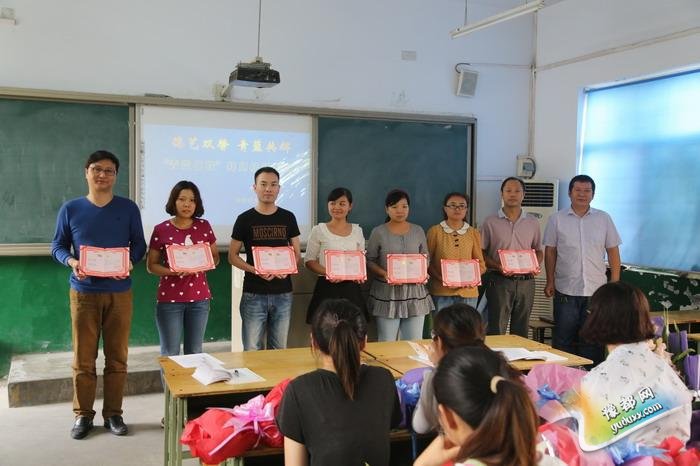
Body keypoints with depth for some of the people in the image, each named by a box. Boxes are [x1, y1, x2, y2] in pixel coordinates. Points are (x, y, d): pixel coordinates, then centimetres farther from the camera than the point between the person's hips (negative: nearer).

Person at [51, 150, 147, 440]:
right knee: (83, 358, 5)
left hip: (119, 293, 0)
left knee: (117, 357, 6)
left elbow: (139, 244, 5)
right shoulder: (70, 209, 2)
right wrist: (71, 261, -15)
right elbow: (57, 246, 6)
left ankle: (113, 414, 19)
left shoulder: (128, 209, 2)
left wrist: (130, 261, -16)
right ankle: (83, 415, 18)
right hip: (83, 292, 0)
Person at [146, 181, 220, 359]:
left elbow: (215, 257, 11)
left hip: (199, 298, 3)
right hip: (170, 299, -2)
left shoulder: (204, 226, 3)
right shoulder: (161, 230, -4)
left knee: (195, 353, 11)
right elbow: (151, 265, 0)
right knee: (170, 354, 2)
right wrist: (172, 272, -18)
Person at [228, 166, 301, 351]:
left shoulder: (288, 217, 6)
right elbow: (232, 256, 1)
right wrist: (255, 270, -16)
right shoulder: (245, 219, -1)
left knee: (279, 349, 12)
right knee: (252, 350, 1)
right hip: (254, 294, -2)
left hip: (283, 294, 2)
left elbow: (297, 253, 11)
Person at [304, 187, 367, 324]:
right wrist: (327, 273, -18)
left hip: (351, 288, 3)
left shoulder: (357, 230, 10)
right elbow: (309, 261, -1)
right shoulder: (319, 230, 1)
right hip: (327, 287, -2)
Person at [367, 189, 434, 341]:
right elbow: (369, 260, 1)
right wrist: (384, 274, -16)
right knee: (387, 344, 2)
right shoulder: (378, 232, -1)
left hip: (414, 291, 3)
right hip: (387, 293, -3)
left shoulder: (418, 231, 8)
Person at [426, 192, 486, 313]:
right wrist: (442, 279, -14)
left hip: (468, 291, 2)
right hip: (441, 291, -2)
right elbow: (427, 262, 2)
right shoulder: (435, 231, 2)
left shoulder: (473, 233, 9)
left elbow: (481, 264, 11)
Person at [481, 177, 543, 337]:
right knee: (496, 331, -3)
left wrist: (536, 266, -4)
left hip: (526, 281, 3)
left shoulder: (533, 223, 10)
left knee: (521, 331, 10)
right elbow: (481, 252, 0)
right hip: (499, 281, -3)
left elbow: (538, 250, 17)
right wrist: (498, 267, -16)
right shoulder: (490, 222, 1)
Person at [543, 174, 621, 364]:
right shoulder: (557, 220, 3)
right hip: (566, 291, -1)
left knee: (593, 339, 6)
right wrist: (550, 282, 2)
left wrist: (615, 284, 1)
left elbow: (613, 252, 7)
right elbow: (550, 252, 6)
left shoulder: (604, 219, 5)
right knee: (563, 339, 5)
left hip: (596, 291, 1)